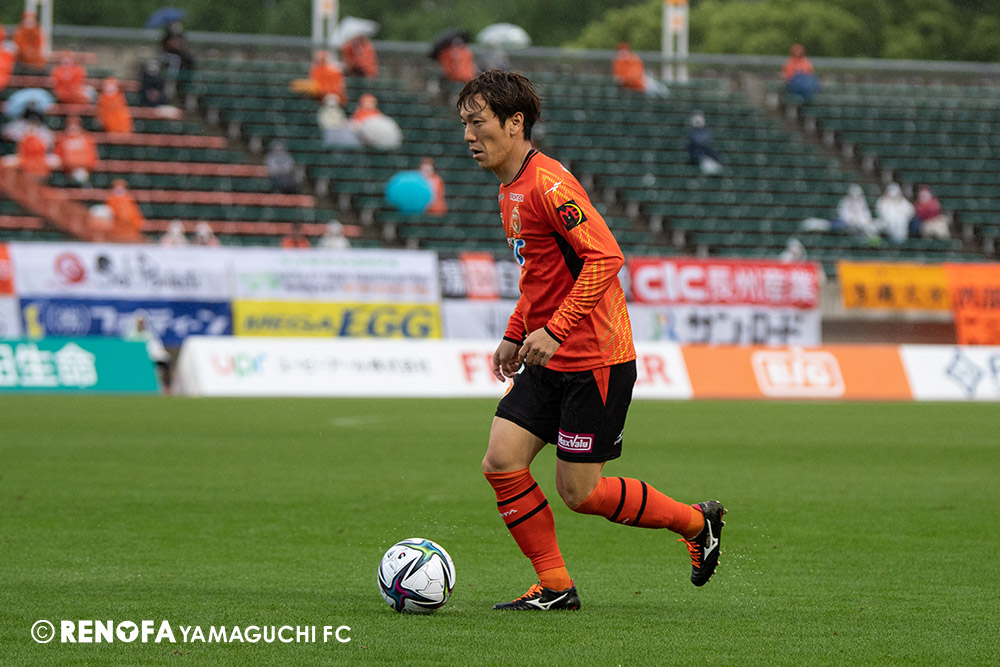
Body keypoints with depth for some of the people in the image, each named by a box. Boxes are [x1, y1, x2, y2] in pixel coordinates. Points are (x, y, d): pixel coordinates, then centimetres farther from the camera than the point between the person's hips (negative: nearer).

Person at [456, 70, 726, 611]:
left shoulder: (547, 185, -18)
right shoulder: (510, 191, 13)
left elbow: (605, 257, -25)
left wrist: (555, 330, -28)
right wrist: (515, 335, 17)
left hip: (594, 361, -9)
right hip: (549, 363, 9)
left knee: (580, 493, -3)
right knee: (501, 462, -3)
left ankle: (697, 522, 18)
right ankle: (554, 587, 6)